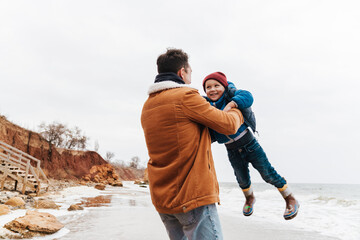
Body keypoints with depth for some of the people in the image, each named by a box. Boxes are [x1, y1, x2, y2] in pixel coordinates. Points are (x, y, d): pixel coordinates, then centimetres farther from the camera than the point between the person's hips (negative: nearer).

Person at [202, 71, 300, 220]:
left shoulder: (230, 95, -15)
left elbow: (247, 96, -36)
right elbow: (211, 135, -4)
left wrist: (230, 104, -48)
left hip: (249, 145, -4)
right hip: (232, 152, 4)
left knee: (268, 174, 4)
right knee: (242, 179, 21)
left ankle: (290, 200, 27)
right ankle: (249, 198, 55)